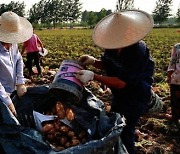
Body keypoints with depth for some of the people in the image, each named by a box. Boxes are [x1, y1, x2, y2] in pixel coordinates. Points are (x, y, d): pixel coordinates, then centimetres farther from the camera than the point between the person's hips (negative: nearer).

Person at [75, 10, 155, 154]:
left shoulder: (138, 52, -34)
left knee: (124, 131, -4)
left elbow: (121, 83, -33)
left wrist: (93, 76, -37)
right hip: (119, 94, 8)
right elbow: (107, 64, 7)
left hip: (136, 97, -8)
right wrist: (93, 61, -14)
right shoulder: (113, 46, -13)